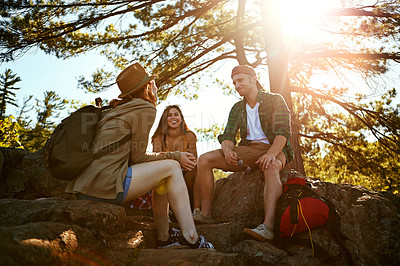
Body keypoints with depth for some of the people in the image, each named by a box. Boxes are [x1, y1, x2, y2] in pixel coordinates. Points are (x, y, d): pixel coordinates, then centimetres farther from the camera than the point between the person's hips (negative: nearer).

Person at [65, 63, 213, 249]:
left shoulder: (119, 108, 23)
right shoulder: (146, 108, -3)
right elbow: (137, 157, -6)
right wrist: (176, 157, 5)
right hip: (105, 185, -9)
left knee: (160, 171, 19)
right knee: (172, 168, -1)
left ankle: (164, 236, 21)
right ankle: (191, 238, -2)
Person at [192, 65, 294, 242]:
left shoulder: (275, 101, 1)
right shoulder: (237, 109, 16)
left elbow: (283, 131, -13)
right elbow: (227, 136, 5)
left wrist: (271, 153, -33)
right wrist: (227, 150, -21)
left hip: (273, 149, -4)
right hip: (247, 150, 5)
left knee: (270, 167, -42)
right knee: (204, 160, -13)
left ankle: (268, 227, -54)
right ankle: (204, 214, -14)